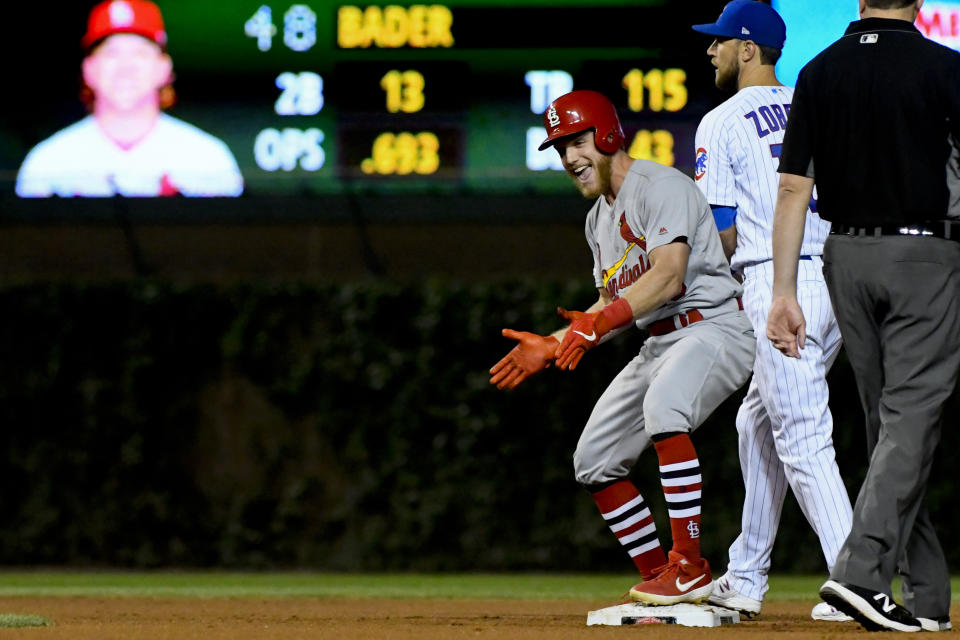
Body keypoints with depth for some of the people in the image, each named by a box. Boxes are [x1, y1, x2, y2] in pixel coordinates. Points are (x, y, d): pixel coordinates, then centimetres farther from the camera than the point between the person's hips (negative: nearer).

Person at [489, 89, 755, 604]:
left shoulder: (660, 186, -14)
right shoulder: (600, 218, 16)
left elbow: (668, 278, -27)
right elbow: (613, 306, 21)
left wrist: (601, 321, -37)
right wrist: (552, 346, 11)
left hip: (714, 328, -10)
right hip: (659, 343, 10)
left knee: (663, 406, -38)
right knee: (594, 461, 9)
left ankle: (689, 567, -36)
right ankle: (661, 583, 15)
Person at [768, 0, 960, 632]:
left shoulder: (819, 72, 3)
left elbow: (793, 189, 0)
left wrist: (784, 292, 2)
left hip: (847, 259, 5)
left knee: (889, 423, 12)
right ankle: (862, 570, -23)